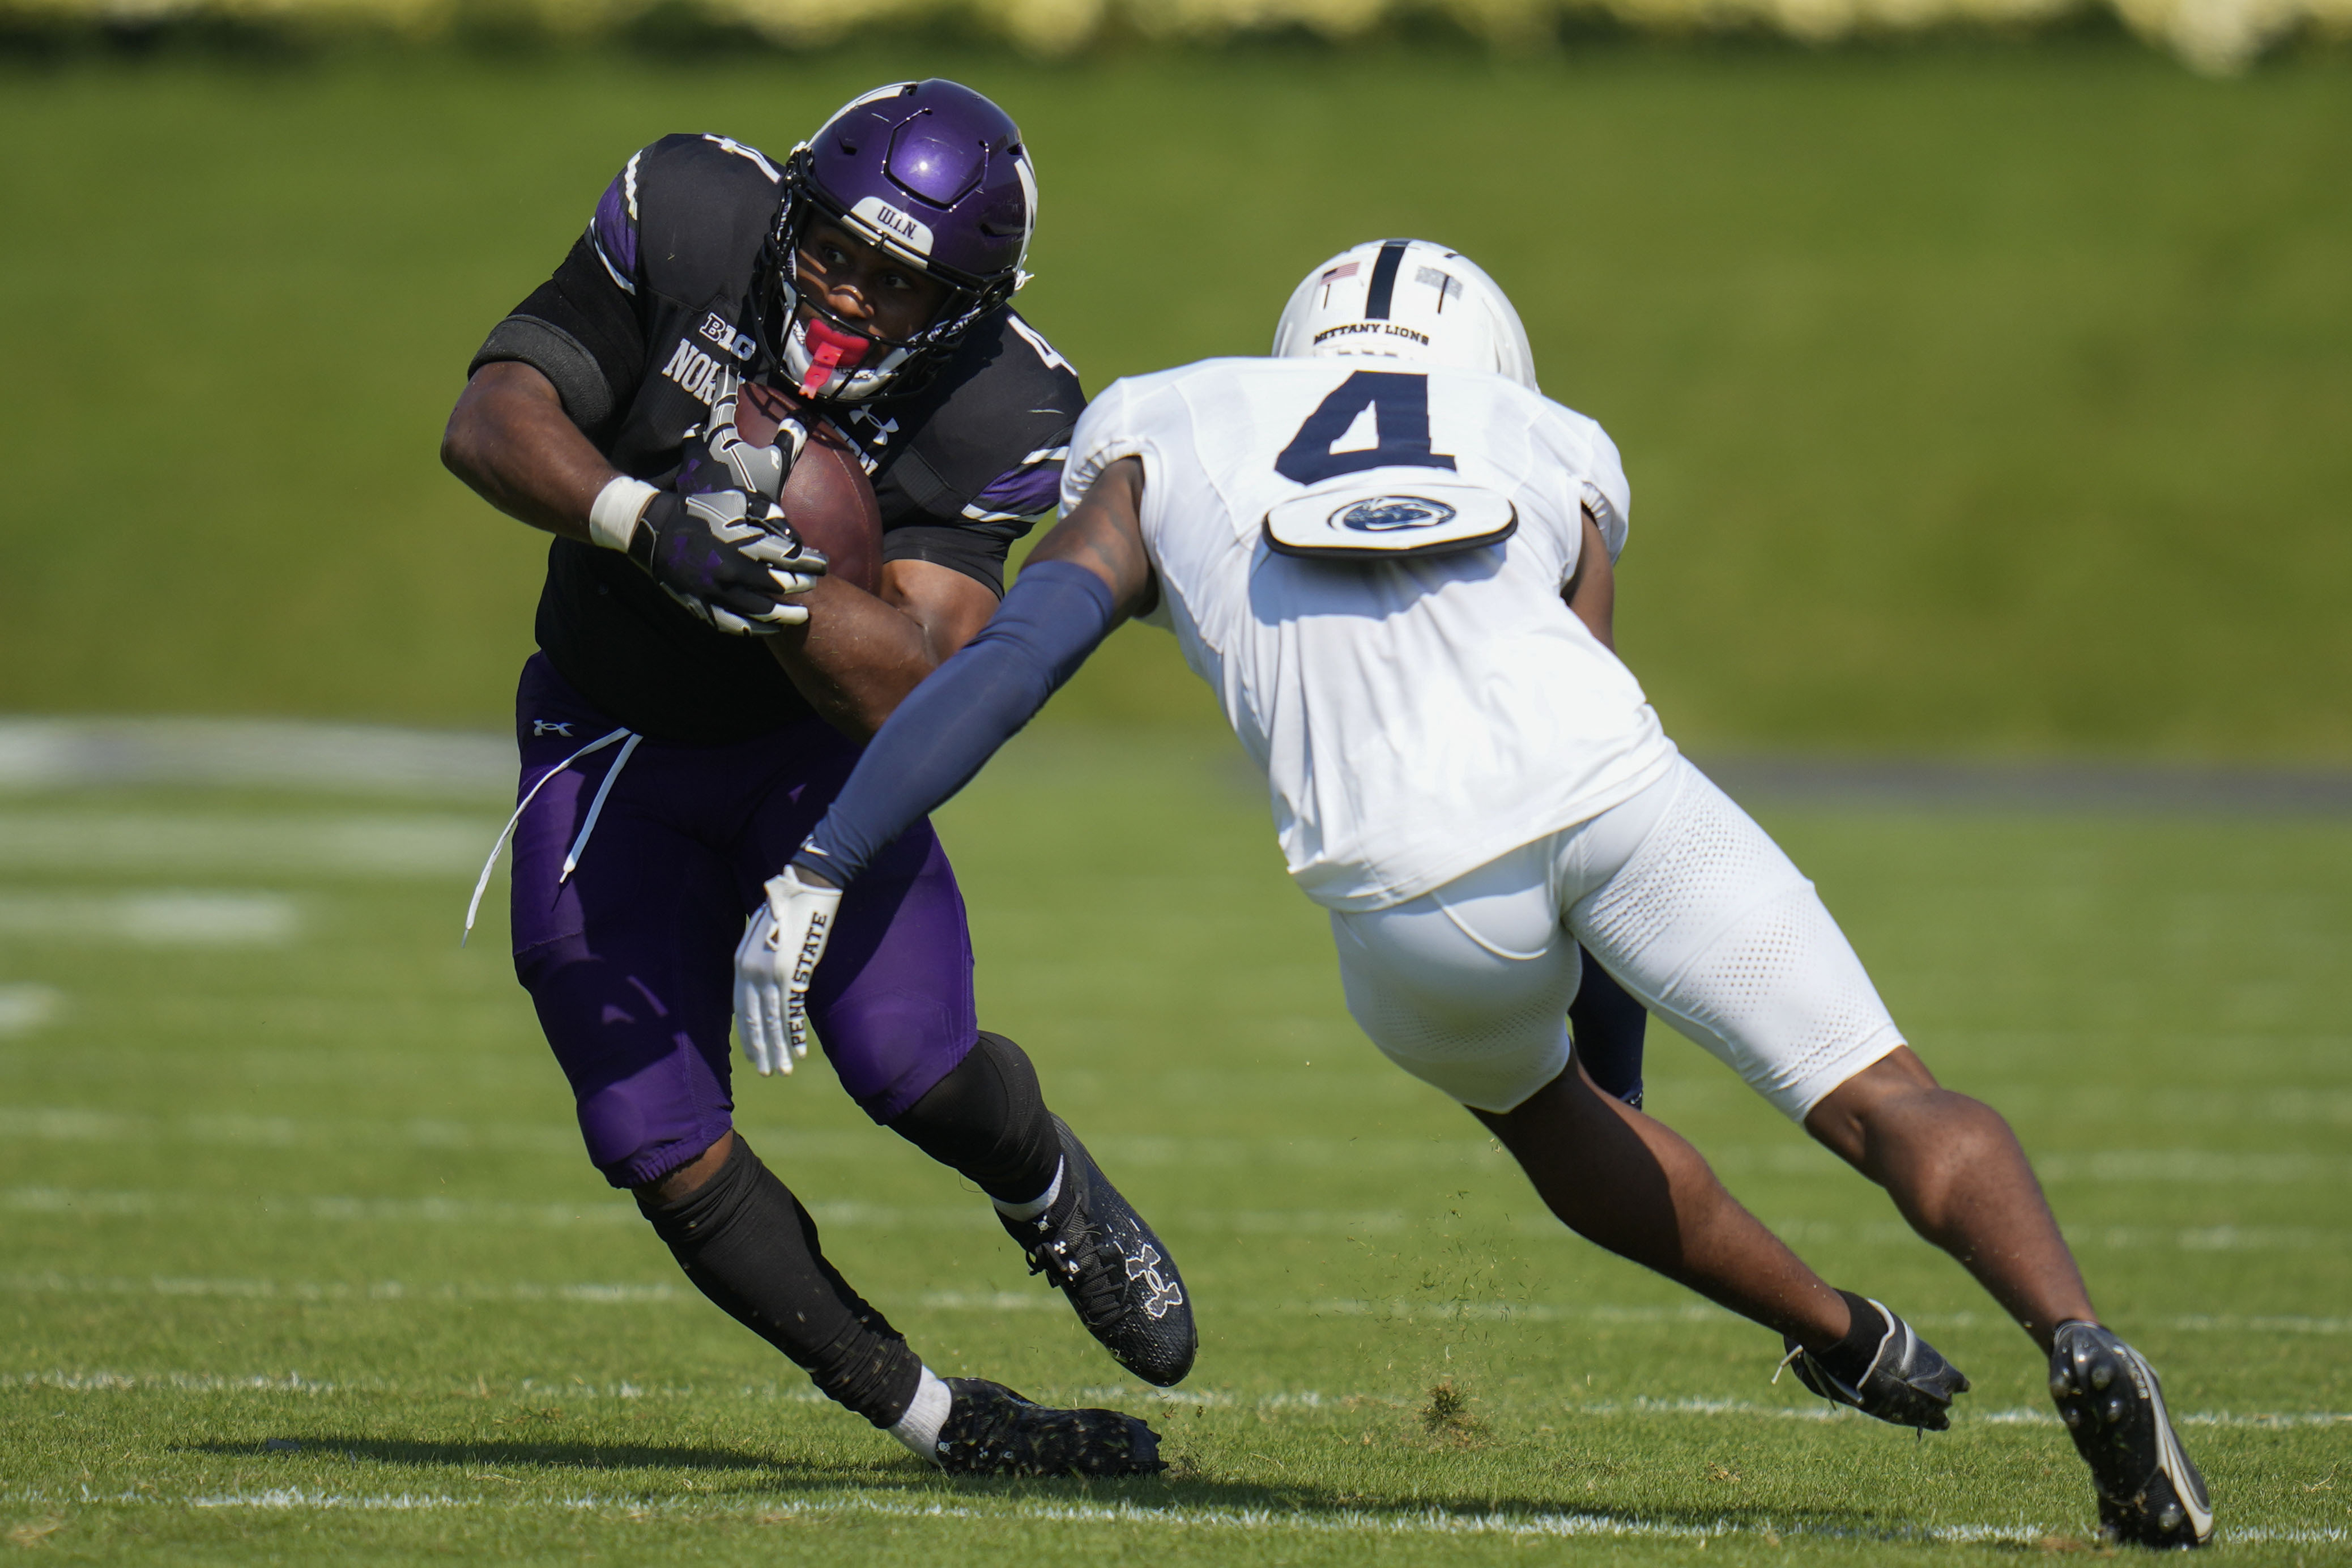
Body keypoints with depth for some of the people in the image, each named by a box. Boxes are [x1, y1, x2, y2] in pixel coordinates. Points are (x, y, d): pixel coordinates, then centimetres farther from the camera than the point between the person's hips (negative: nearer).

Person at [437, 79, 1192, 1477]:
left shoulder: (995, 412, -23)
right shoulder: (690, 221, -21)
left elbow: (913, 691, -31)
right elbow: (490, 421, -23)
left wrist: (775, 576, -48)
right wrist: (646, 518, -41)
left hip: (816, 744, -1)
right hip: (610, 748, 1)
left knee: (917, 1070, -19)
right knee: (658, 1144, -8)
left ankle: (1051, 1190, 19)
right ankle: (926, 1414, 6)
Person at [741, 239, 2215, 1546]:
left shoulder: (1163, 440, 27)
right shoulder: (1549, 463, 30)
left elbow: (1010, 662, 14)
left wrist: (816, 877, 14)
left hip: (1417, 897, 0)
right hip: (1618, 790, 0)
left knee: (1526, 1097, 32)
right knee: (1887, 1102, 6)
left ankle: (1849, 1340, 40)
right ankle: (2078, 1336, -19)